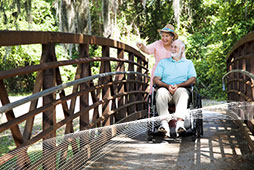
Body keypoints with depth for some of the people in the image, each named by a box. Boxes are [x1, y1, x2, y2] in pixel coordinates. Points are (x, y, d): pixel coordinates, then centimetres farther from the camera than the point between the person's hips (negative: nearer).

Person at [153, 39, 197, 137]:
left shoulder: (188, 63, 24)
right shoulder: (163, 62, 25)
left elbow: (193, 80, 7)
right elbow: (156, 79, 12)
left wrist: (178, 85, -11)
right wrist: (167, 85, -9)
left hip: (181, 88, -1)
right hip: (165, 89, 1)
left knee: (182, 92, -38)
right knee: (161, 92, -35)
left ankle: (180, 122, -56)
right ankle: (164, 123, -47)